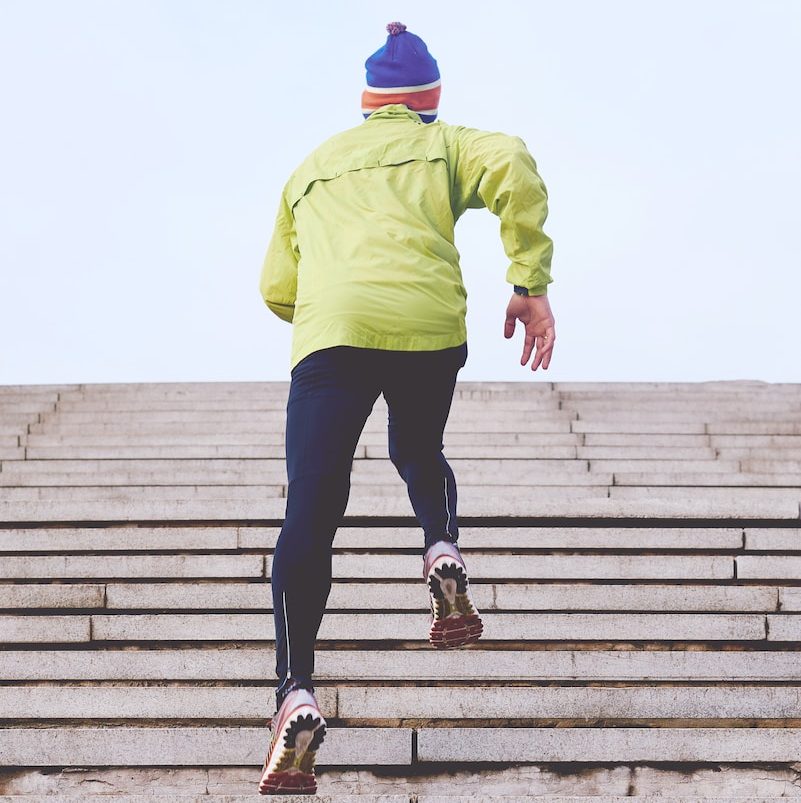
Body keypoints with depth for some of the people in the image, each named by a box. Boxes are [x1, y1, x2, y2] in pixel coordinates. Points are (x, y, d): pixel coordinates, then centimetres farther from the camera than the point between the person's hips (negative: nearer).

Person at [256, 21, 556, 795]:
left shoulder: (312, 166, 31)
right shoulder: (444, 145, 23)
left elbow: (278, 289, 31)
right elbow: (512, 165, 0)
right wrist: (531, 283, -1)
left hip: (329, 330, 0)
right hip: (430, 324, 0)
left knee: (310, 516, -5)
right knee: (419, 452, 31)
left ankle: (296, 694, -20)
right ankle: (442, 555, 3)